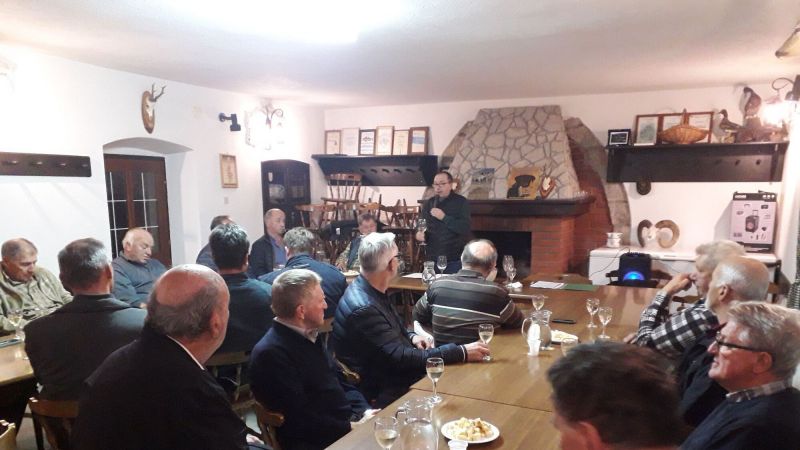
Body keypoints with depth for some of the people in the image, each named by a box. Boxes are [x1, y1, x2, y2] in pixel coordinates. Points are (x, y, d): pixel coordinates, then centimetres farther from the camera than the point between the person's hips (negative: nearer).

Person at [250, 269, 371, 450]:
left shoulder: (309, 335, 10)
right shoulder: (270, 353, -17)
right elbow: (300, 419, -19)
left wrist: (364, 412, 1)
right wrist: (352, 429, -17)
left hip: (349, 423, 8)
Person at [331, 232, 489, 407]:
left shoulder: (369, 289, 1)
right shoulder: (364, 308, -27)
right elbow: (399, 358, -27)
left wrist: (411, 336, -3)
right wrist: (461, 352, -25)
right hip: (381, 394, -8)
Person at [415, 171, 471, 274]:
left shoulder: (461, 202, -5)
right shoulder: (428, 203, 9)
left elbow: (465, 229, -16)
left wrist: (444, 217, -23)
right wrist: (419, 233, -6)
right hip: (433, 259, 4)